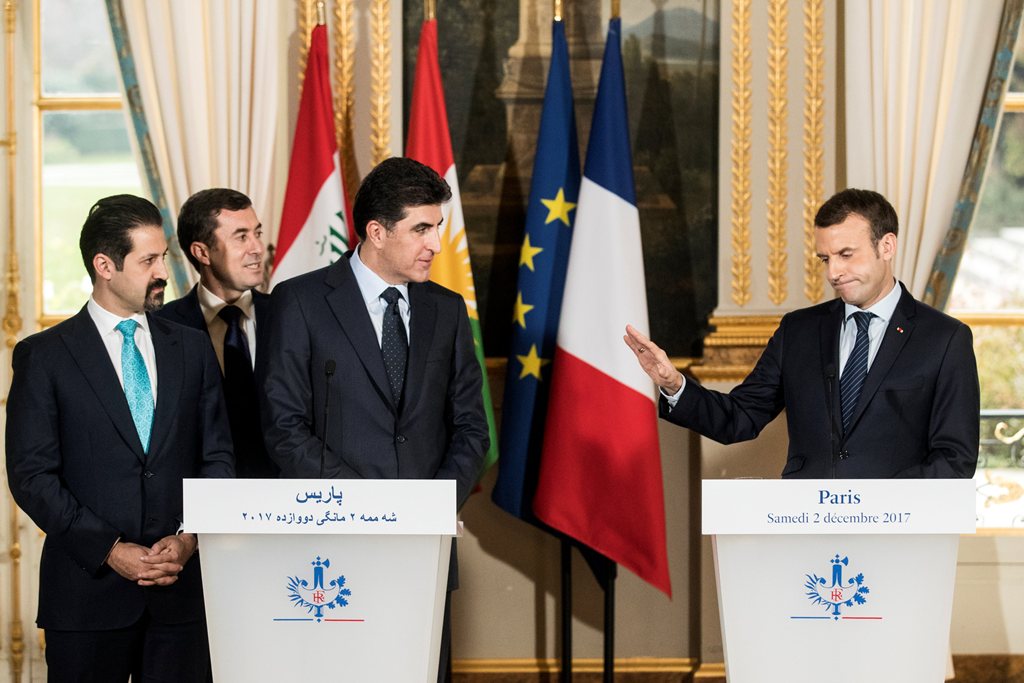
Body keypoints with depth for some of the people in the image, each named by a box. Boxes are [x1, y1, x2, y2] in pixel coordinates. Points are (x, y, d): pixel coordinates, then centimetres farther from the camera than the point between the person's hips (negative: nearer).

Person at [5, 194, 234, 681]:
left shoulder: (192, 349, 11)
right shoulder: (44, 356, 0)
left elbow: (217, 458, 10)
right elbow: (31, 475, -5)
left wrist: (189, 537, -6)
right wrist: (109, 550, -13)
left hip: (182, 588, 3)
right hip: (88, 594, -3)